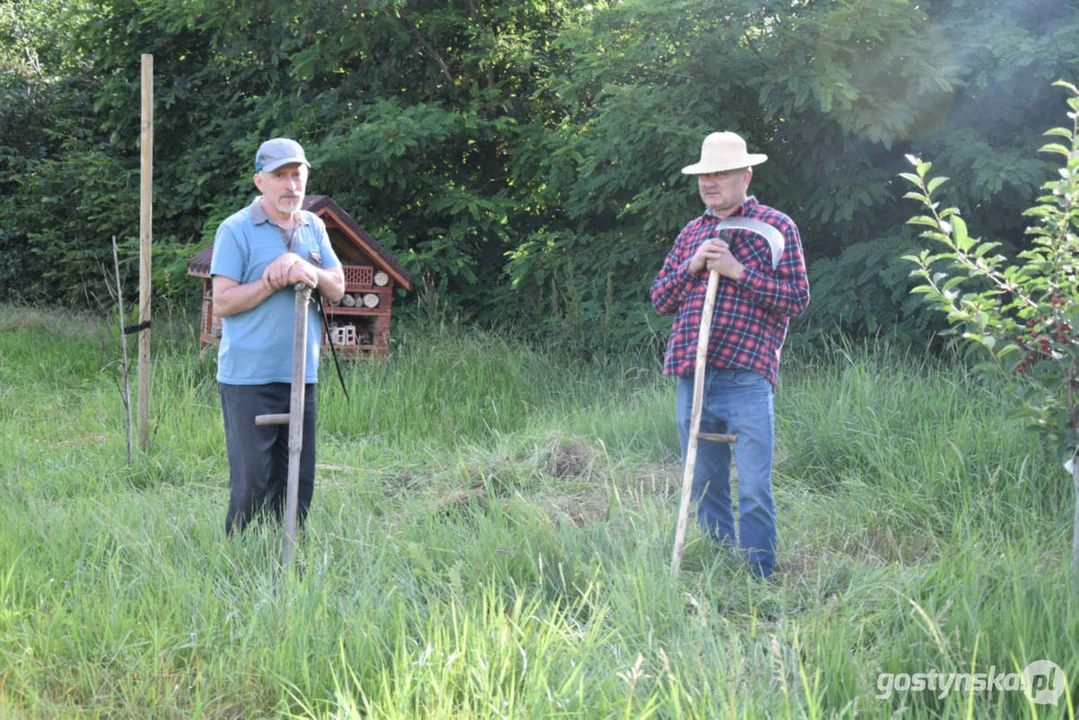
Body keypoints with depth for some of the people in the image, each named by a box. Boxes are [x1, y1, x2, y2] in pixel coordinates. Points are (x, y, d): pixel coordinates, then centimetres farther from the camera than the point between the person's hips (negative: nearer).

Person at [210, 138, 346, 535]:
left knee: (298, 482, 9)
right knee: (251, 483, -6)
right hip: (249, 377, -6)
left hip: (301, 374, 6)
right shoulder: (236, 230, -5)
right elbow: (222, 302, -10)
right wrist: (274, 281, -16)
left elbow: (337, 288, 7)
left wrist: (311, 273, -13)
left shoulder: (313, 227, 13)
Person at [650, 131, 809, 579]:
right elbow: (660, 301, 15)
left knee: (754, 492, -7)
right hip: (692, 378, 5)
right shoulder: (691, 234, 19)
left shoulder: (776, 227, 4)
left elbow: (797, 298, -3)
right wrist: (691, 266, -3)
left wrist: (739, 272, -12)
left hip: (746, 378, -5)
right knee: (704, 489, 11)